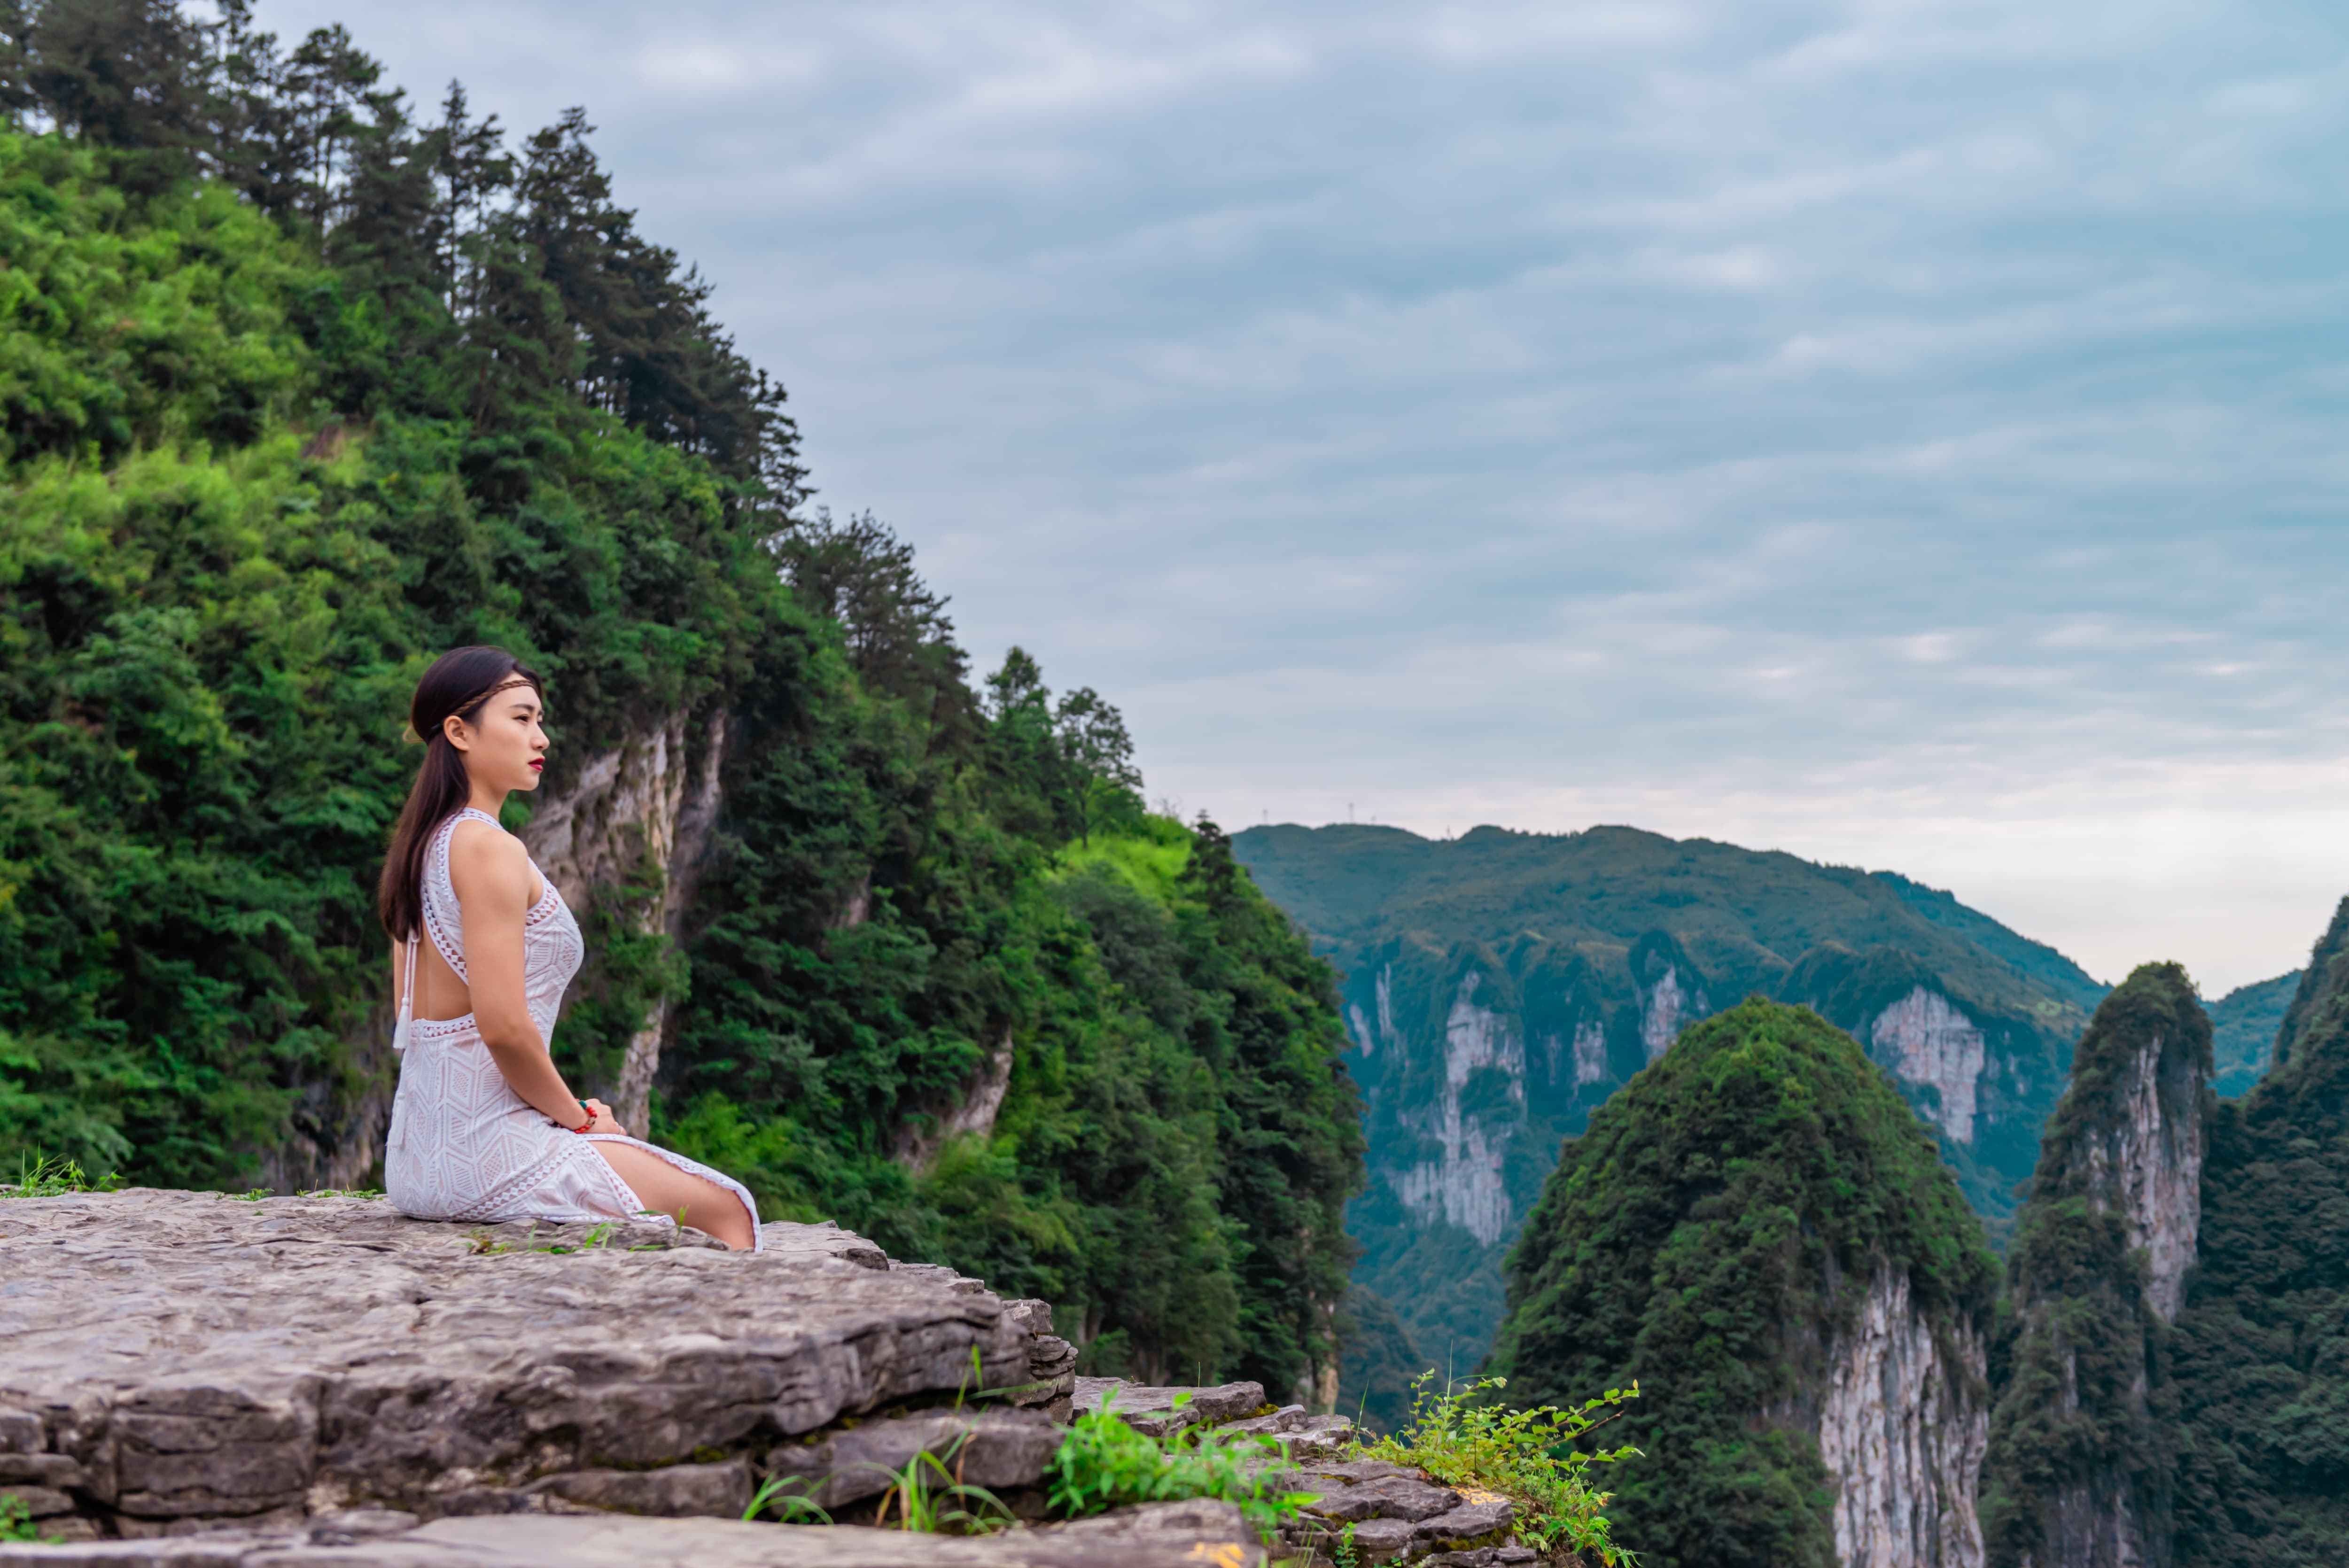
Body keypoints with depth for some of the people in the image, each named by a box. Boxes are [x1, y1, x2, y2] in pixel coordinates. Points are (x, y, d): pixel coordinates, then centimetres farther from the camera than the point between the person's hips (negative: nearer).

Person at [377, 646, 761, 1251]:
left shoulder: (424, 844, 14)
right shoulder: (490, 849, -16)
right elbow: (504, 1026, -23)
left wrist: (564, 1112, 15)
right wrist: (578, 1116, -6)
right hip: (488, 1152, -10)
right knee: (726, 1209, 3)